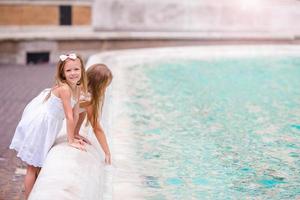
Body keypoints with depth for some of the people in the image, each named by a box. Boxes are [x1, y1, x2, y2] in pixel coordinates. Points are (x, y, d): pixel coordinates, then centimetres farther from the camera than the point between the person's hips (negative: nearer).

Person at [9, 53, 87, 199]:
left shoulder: (77, 88, -3)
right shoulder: (64, 88, -28)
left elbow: (76, 113, 5)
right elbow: (69, 117, -24)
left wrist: (73, 135, 9)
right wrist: (71, 141, -19)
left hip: (48, 125, 8)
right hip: (37, 125, -8)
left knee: (40, 165, 21)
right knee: (32, 167, 4)